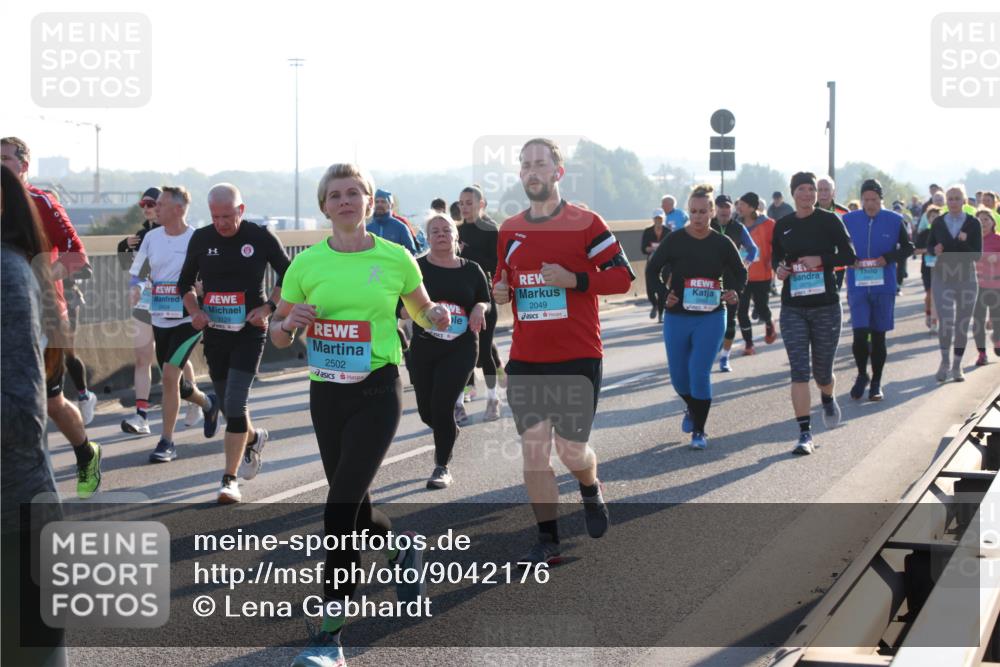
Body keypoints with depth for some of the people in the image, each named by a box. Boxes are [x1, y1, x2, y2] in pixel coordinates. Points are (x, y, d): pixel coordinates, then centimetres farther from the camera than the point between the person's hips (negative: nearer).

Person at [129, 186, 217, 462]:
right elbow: (135, 272, 10)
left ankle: (167, 442, -7)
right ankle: (208, 404, 46)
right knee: (173, 381, 15)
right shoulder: (151, 237, 4)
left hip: (188, 320, -6)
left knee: (170, 374, -17)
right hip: (159, 320, 6)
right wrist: (135, 288, -9)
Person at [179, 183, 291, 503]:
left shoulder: (260, 237, -7)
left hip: (249, 332, -4)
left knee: (235, 403, -14)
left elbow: (288, 274, 4)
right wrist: (195, 311, -4)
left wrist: (269, 307, -9)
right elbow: (185, 282, 14)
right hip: (214, 333, 4)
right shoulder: (201, 238, 1)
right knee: (228, 405, 14)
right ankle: (254, 437, 47)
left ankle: (230, 480, -8)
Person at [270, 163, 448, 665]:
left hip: (377, 393, -4)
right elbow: (278, 337, 9)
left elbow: (421, 312, 14)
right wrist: (287, 323, -14)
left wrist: (437, 316, -8)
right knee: (354, 508, 13)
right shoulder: (306, 264, 2)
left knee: (340, 505, -14)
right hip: (326, 394, 4)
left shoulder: (395, 258, -2)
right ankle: (404, 551, 48)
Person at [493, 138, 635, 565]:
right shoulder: (509, 231, 9)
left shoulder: (585, 223, -5)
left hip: (577, 358, -4)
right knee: (533, 450, 2)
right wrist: (500, 291, -1)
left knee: (571, 450, -2)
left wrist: (572, 280, -19)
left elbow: (622, 277, -7)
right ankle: (548, 541, 12)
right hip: (525, 361, 4)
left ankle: (591, 491, 34)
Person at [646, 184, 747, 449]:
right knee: (678, 376, 8)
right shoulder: (674, 240, -3)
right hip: (677, 317, 1)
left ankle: (699, 431, 3)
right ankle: (692, 409, 41)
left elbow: (740, 273, 12)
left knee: (700, 372, -11)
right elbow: (652, 269, 6)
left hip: (711, 317, -1)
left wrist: (734, 292, -8)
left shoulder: (722, 243, -1)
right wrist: (663, 294, -9)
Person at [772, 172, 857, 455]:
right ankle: (804, 433, -5)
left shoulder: (829, 221, -3)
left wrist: (820, 259, -18)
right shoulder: (782, 225, 5)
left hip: (826, 306, -1)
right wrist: (778, 268, -4)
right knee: (799, 370, -7)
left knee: (822, 371, 9)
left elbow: (849, 256, -3)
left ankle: (828, 399, 46)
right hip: (793, 308, 1)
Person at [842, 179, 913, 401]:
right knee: (860, 334, -9)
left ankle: (876, 382, 21)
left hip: (884, 286, 0)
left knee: (878, 336, 7)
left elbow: (908, 248, 6)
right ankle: (862, 375, 15)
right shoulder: (848, 220, 1)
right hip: (857, 285, 0)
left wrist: (888, 258, -11)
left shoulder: (894, 220, -1)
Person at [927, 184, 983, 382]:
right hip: (942, 277, 0)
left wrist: (965, 243, -23)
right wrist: (935, 250, -12)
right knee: (945, 322, -12)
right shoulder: (938, 223, 1)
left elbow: (977, 255, -5)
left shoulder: (973, 224, -2)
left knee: (963, 324, 6)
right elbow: (929, 246, 11)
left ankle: (957, 366, 21)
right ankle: (945, 361, 10)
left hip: (966, 278, 0)